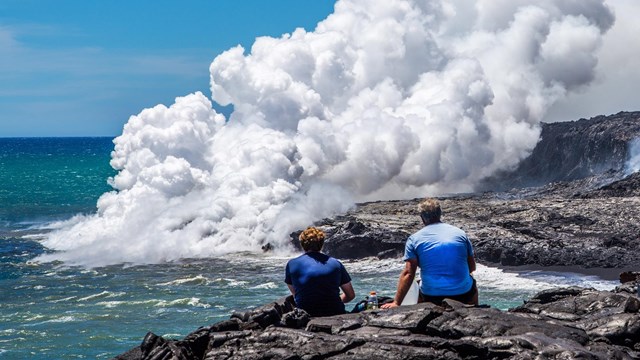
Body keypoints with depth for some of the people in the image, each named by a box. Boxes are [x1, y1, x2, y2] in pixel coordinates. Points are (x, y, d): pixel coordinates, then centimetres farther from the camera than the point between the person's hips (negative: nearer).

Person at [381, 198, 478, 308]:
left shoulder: (414, 239, 1)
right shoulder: (460, 233, 7)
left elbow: (408, 273, -6)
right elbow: (472, 267, 12)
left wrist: (396, 303, -6)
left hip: (432, 296, -1)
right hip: (463, 294, 1)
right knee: (472, 284, 36)